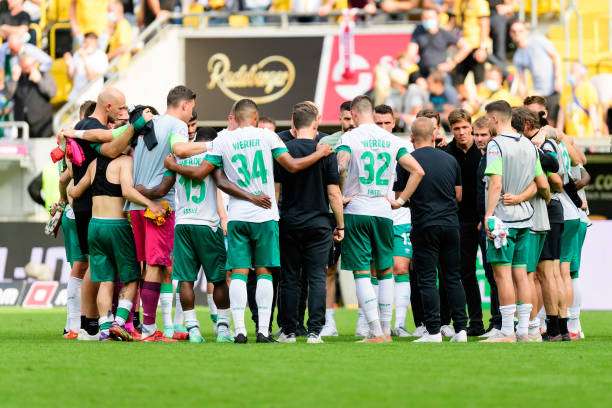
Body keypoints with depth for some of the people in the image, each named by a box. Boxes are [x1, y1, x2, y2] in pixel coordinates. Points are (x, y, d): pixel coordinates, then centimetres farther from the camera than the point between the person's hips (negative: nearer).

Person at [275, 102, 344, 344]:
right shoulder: (326, 153, -5)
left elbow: (275, 190, -1)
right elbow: (334, 193, -4)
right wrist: (340, 225, 5)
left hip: (289, 222, 1)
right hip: (319, 222, -1)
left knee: (290, 279, 7)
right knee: (317, 278, 2)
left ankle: (289, 331, 8)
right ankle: (314, 331, -4)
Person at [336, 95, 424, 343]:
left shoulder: (349, 137, -4)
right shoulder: (392, 140, 8)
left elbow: (341, 166, -22)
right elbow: (418, 171, 4)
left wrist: (342, 196, -9)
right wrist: (401, 200, 9)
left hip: (356, 211, -3)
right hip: (384, 212, 4)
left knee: (362, 272, -2)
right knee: (385, 271, 14)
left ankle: (376, 332, -10)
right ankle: (386, 329, 14)